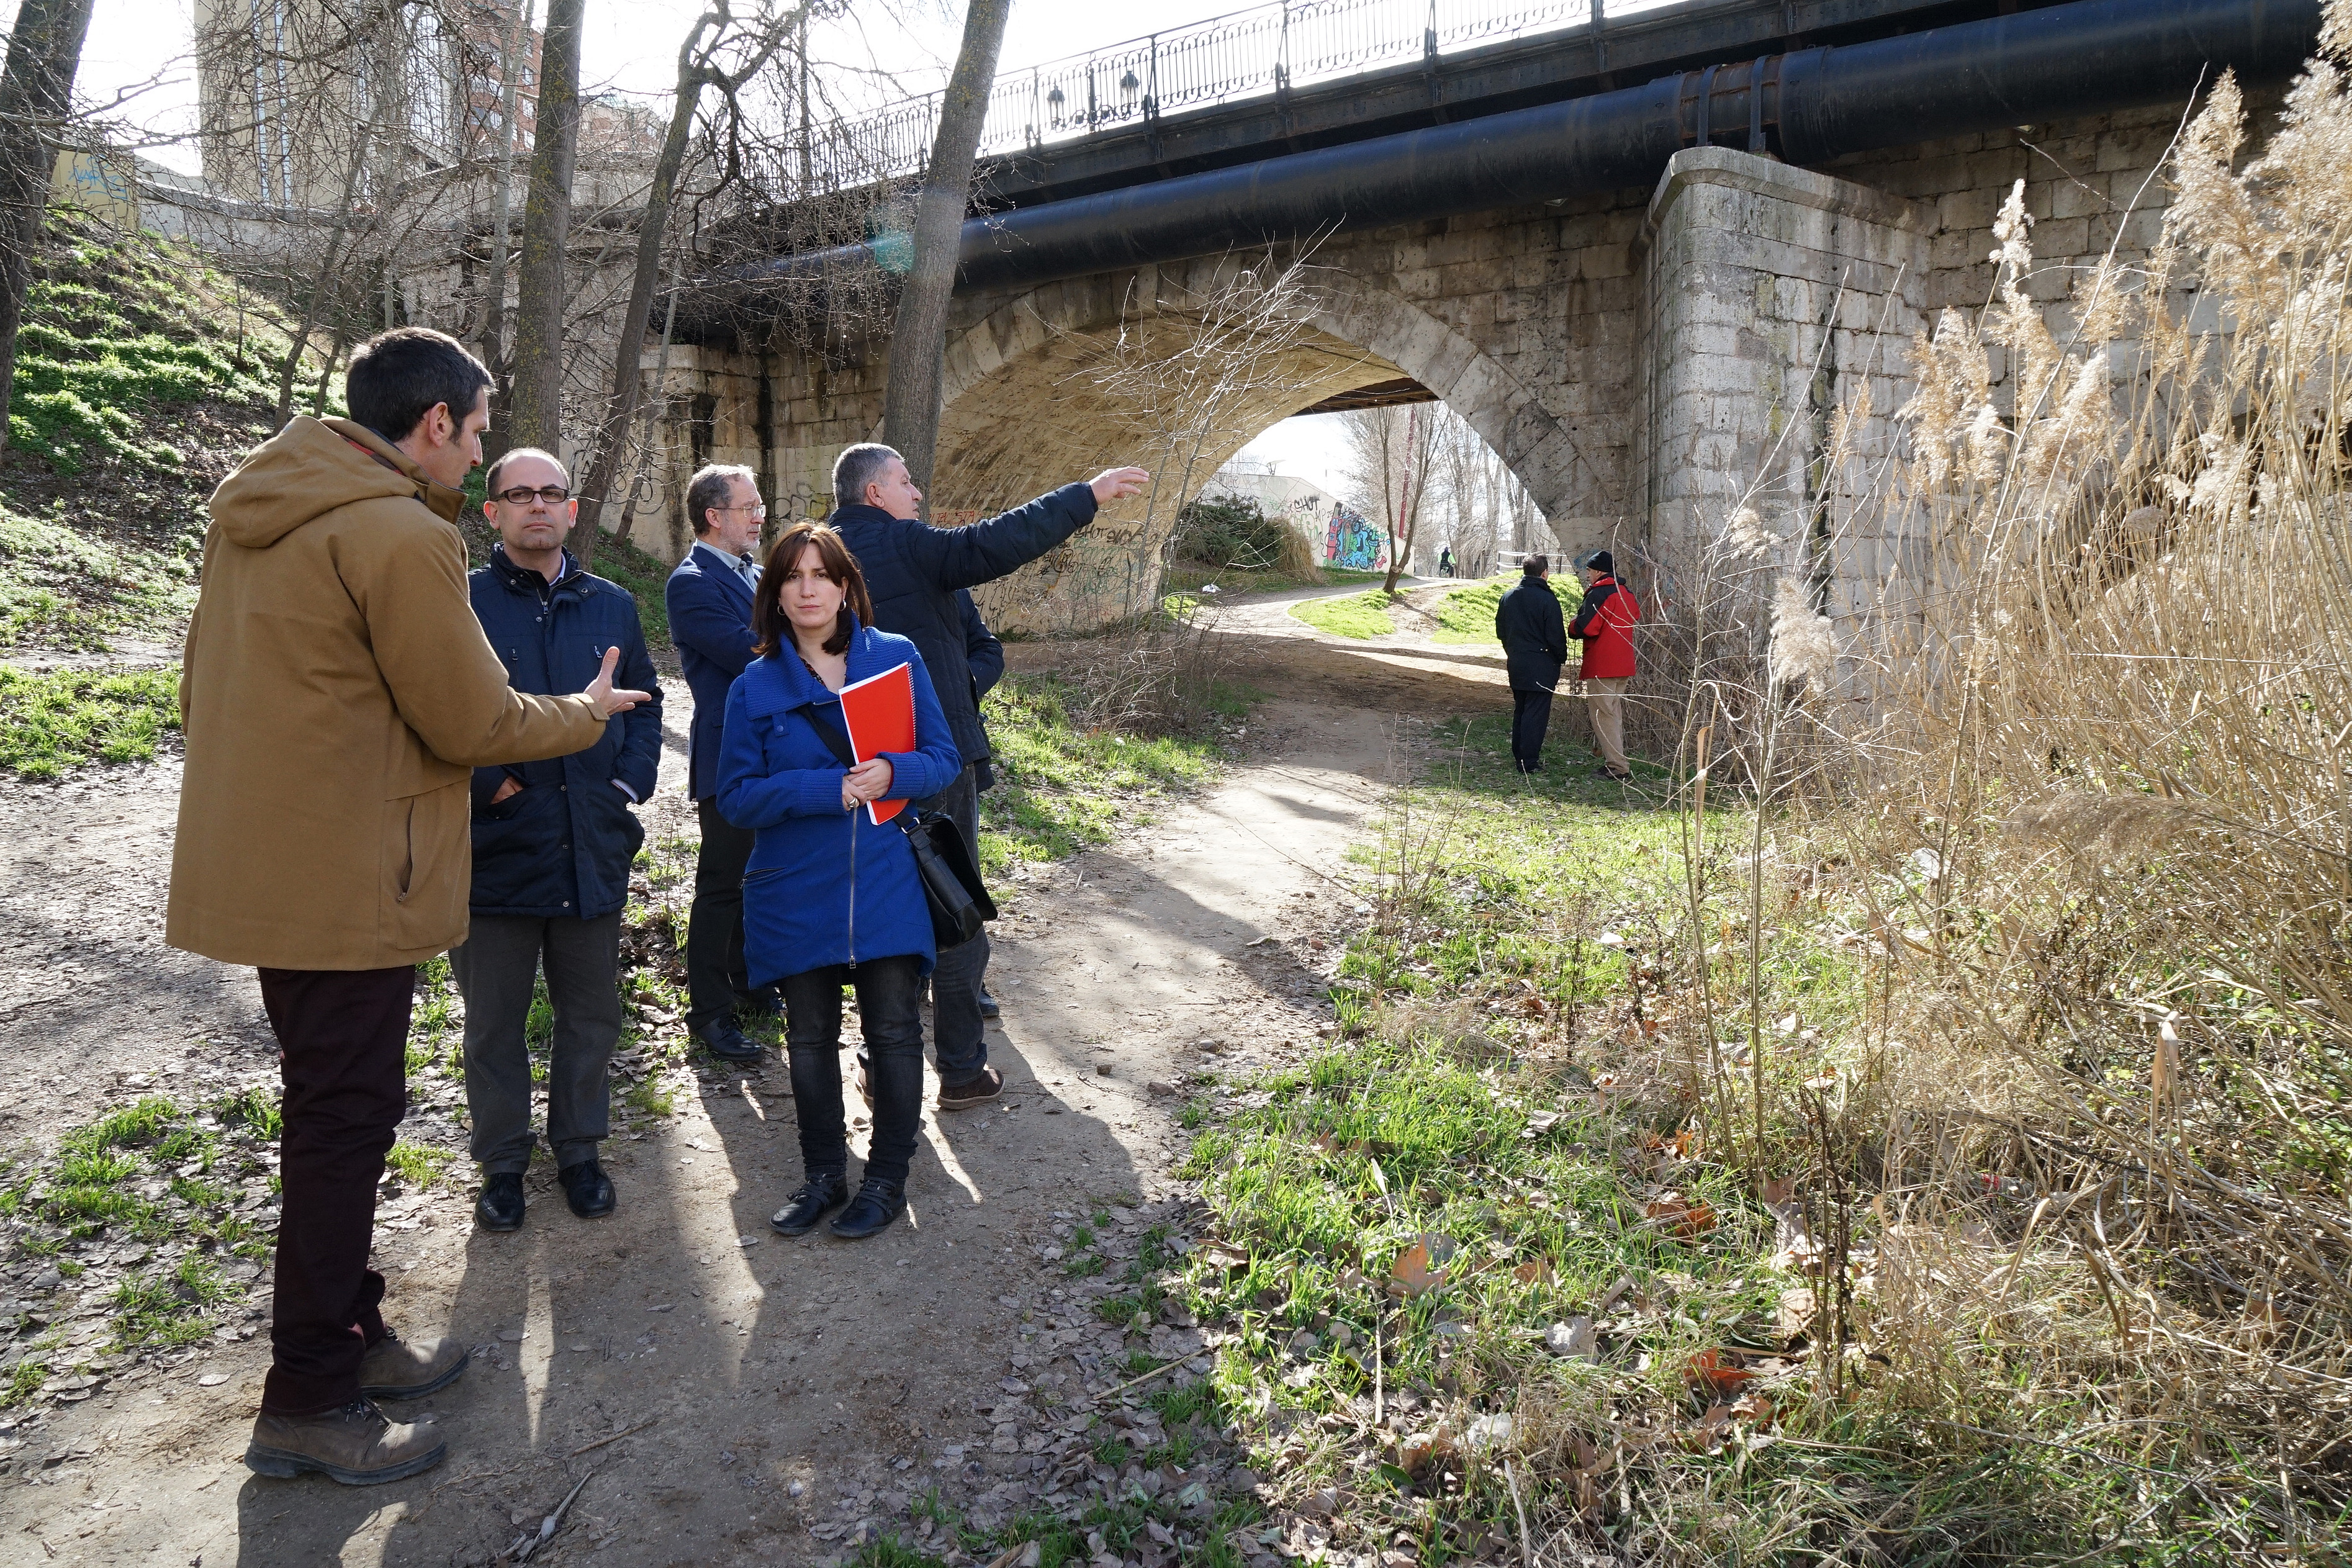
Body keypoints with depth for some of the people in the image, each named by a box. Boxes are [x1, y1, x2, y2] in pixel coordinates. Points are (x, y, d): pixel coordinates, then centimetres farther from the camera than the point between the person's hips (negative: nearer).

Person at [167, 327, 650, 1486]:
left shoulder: (253, 509, 11)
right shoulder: (400, 535, -19)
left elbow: (209, 690, 17)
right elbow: (473, 720, -15)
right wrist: (585, 712, 3)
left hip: (260, 860, 10)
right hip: (346, 881, -10)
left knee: (332, 1109, 19)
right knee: (345, 1120, 2)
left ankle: (349, 1336, 33)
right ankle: (307, 1404, 16)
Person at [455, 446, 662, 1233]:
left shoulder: (612, 606, 9)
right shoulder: (459, 604, -5)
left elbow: (645, 702, 15)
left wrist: (630, 784, 3)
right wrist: (485, 783, -13)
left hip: (593, 851, 3)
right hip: (495, 851, -3)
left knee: (591, 1015, 14)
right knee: (494, 1022, 11)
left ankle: (579, 1148, 33)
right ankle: (503, 1163, 28)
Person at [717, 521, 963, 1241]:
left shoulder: (898, 658, -1)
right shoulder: (755, 688, 0)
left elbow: (944, 759, 0)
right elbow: (737, 795, -4)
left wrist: (894, 773, -22)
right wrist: (826, 788, -18)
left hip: (887, 885, -1)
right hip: (796, 893, 1)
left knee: (895, 1032, 4)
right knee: (810, 1038, 13)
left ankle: (887, 1179, 22)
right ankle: (823, 1174, 31)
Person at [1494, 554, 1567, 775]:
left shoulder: (1508, 597, 6)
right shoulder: (1547, 599, -14)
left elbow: (1501, 632, 14)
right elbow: (1556, 637, -13)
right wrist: (1561, 658, 3)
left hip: (1516, 664, 7)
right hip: (1541, 665, -6)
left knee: (1520, 711, 17)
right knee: (1536, 714, -2)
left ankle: (1518, 757, 22)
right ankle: (1529, 763, -2)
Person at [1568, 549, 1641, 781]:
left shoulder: (1599, 593, -13)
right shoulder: (1626, 594, 15)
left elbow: (1586, 627, -20)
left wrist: (1572, 626, 0)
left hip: (1602, 667, -9)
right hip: (1623, 665, 9)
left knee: (1603, 715, -6)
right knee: (1614, 714, 16)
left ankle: (1617, 768, -9)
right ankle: (1615, 762, 20)